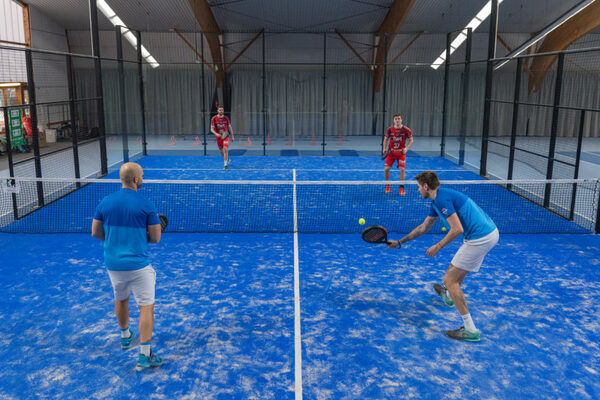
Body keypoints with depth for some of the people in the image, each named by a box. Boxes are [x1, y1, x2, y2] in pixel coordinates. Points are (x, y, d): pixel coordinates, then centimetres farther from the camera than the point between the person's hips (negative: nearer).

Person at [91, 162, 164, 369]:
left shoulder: (105, 202, 0)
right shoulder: (146, 205, -13)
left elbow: (95, 232, 8)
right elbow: (155, 238, -8)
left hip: (112, 264, 6)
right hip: (137, 265, -6)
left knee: (121, 300, 27)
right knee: (146, 307, 2)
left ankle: (125, 336, 46)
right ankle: (144, 355, 0)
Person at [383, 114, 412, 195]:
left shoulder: (406, 130, -8)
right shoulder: (390, 130, -4)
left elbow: (411, 140, 1)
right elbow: (386, 139, 11)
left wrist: (406, 148, -15)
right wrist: (384, 148, -2)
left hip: (401, 153, -2)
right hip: (391, 152, 2)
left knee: (402, 169, -10)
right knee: (386, 169, -6)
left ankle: (401, 188, 6)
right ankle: (387, 185, 17)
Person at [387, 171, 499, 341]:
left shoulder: (442, 199, -16)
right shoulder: (436, 202, 16)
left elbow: (457, 229, -22)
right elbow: (423, 227, 26)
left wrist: (438, 247, -10)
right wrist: (399, 242, 29)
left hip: (479, 239, -11)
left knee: (450, 279, -6)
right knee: (459, 265, 35)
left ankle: (470, 330, -5)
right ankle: (448, 295, 63)